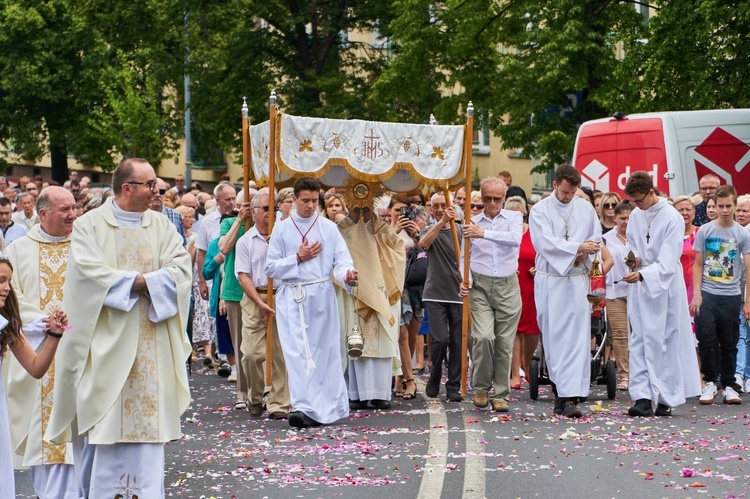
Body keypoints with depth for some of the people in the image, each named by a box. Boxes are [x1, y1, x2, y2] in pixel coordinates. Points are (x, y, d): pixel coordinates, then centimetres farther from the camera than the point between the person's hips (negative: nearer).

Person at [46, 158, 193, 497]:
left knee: (150, 419, 2)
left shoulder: (161, 226, 10)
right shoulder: (90, 225, 0)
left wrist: (145, 282, -16)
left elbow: (181, 267, -2)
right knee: (110, 421, 0)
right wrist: (135, 281, -13)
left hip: (152, 343, 3)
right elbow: (88, 272, -14)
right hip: (108, 341, -3)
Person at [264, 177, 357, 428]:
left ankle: (330, 405, 12)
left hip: (321, 296, 0)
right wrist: (298, 258, -6)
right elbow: (270, 267, 5)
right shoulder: (282, 229, 7)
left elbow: (341, 259, -3)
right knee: (297, 352, -9)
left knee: (324, 351, 4)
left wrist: (346, 273, -24)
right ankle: (303, 406, -15)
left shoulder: (329, 228, 6)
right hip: (292, 297, 0)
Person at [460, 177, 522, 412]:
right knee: (483, 336, -16)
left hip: (508, 287, 0)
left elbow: (515, 238, -16)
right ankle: (481, 388, 2)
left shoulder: (514, 217, 5)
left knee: (504, 343, 2)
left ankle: (500, 394, 12)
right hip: (480, 287, 0)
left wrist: (484, 233, -23)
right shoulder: (472, 222, 9)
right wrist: (465, 280, -4)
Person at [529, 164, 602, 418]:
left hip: (578, 280, 1)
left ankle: (570, 396, -10)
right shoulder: (540, 210, -1)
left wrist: (585, 253, -9)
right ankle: (563, 390, 14)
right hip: (550, 281, -1)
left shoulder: (586, 208, 9)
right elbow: (546, 242, -13)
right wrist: (578, 247, -20)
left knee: (577, 339, -7)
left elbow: (597, 239, 13)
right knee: (553, 337, 2)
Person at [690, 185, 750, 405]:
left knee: (729, 343, 6)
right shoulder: (705, 231, 2)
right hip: (707, 295, 0)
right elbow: (698, 265, 5)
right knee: (706, 339, -7)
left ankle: (729, 385, 15)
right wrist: (696, 293, -5)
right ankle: (710, 382, 6)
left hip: (731, 296, 0)